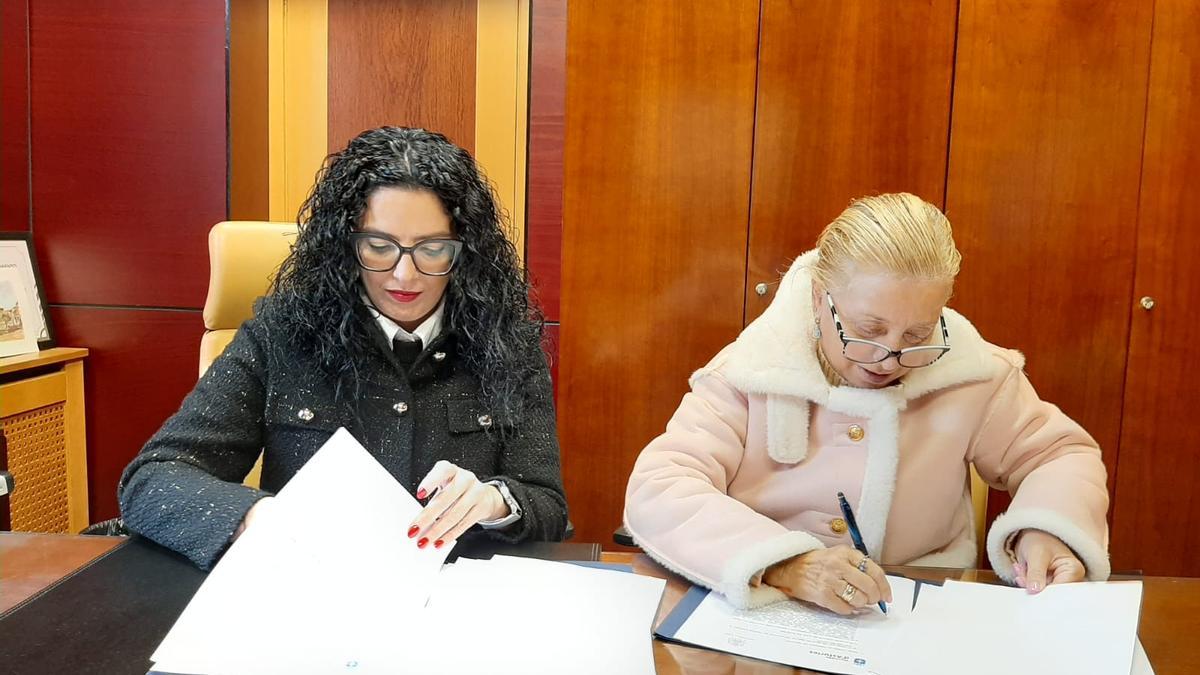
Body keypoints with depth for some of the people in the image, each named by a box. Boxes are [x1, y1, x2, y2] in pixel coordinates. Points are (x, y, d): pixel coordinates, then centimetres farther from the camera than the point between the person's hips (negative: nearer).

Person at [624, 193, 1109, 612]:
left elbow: (1061, 453, 10)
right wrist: (785, 566, -33)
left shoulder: (967, 371, -5)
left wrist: (1045, 530, -12)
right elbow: (656, 493, -20)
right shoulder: (750, 370, -12)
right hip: (758, 616, -2)